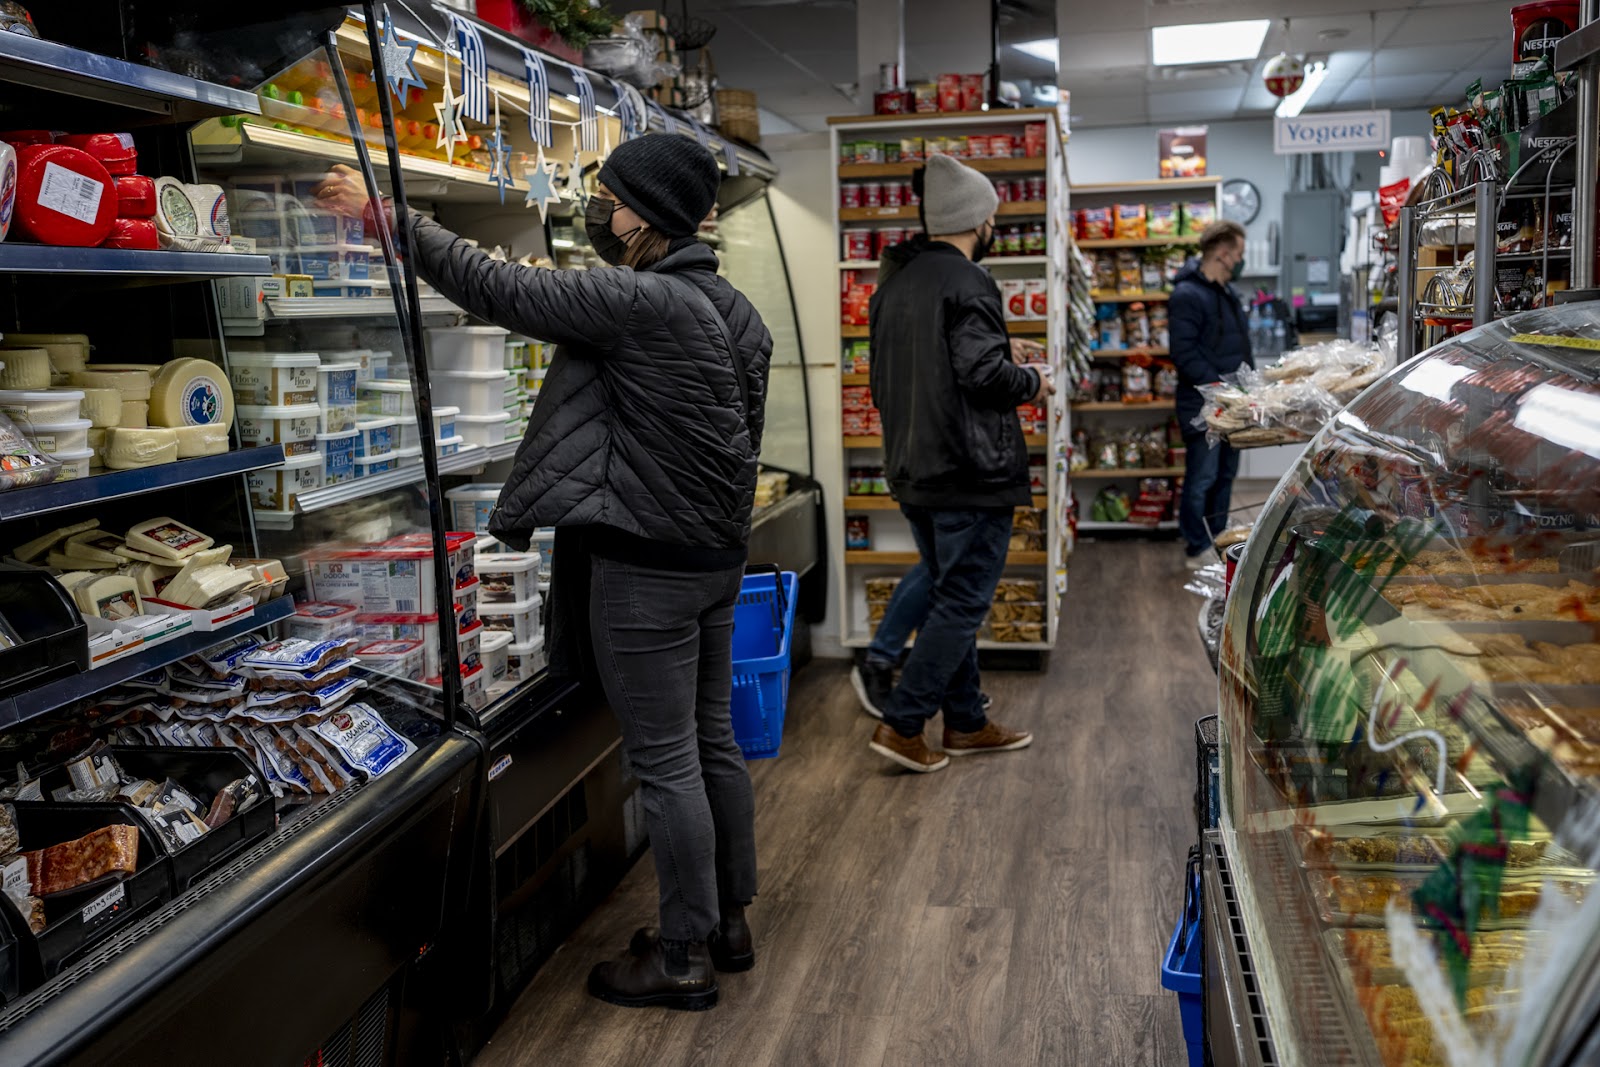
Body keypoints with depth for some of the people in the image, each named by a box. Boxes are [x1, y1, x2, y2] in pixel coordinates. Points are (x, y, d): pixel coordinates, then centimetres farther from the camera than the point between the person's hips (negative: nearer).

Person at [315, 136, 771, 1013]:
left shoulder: (640, 302, -18)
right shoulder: (732, 307, 9)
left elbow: (499, 289, -15)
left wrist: (389, 216, -5)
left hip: (647, 565, -9)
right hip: (718, 553, 9)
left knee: (664, 762, 1)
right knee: (712, 744, 17)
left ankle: (684, 957, 15)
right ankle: (728, 922, 31)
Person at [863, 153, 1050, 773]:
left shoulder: (894, 281, 13)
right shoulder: (966, 283, -14)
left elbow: (881, 380, 18)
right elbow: (984, 369, -22)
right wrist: (1034, 383, -4)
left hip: (913, 472, 9)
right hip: (971, 472, -9)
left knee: (950, 597, 16)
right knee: (962, 602, 0)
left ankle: (965, 723, 25)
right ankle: (902, 725, 0)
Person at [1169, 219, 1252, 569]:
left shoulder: (1226, 294, 16)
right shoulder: (1187, 296, -16)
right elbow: (1185, 355, -22)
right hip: (1202, 407, -9)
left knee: (1225, 476, 16)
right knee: (1202, 480, -3)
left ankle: (1217, 541, 27)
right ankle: (1197, 550, 8)